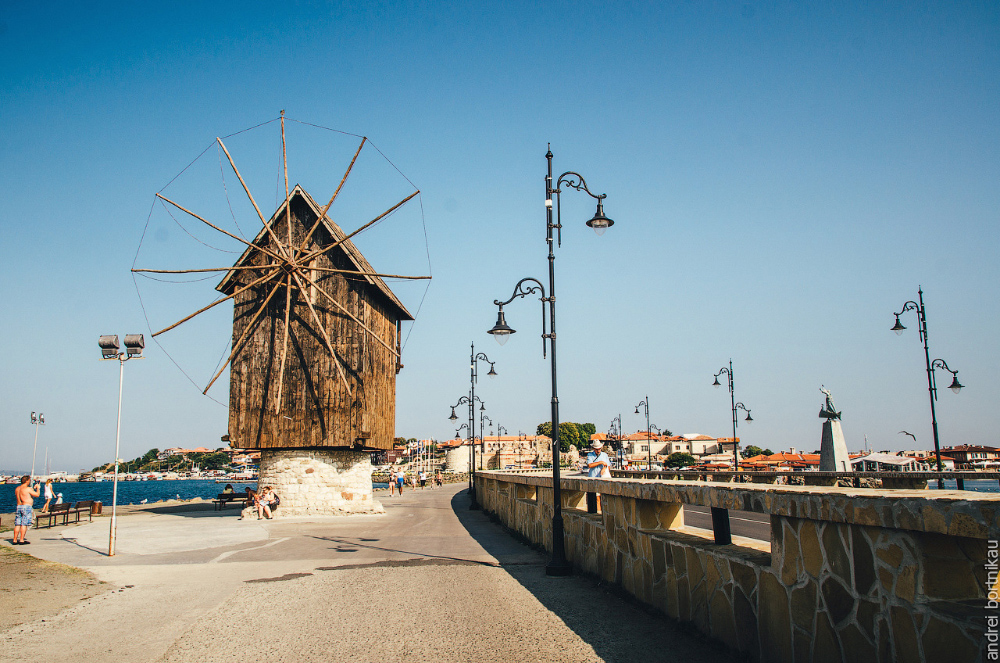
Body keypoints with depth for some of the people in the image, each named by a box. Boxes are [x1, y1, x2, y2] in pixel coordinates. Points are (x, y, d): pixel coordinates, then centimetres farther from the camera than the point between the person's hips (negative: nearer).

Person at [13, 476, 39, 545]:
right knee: (24, 524, -6)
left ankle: (15, 540, 8)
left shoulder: (17, 489, 13)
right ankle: (21, 540, -8)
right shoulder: (27, 488, -10)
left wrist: (32, 489, 29)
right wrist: (37, 488, 10)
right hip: (27, 507, -7)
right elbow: (37, 495, -8)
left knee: (17, 524, 8)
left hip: (18, 507, 7)